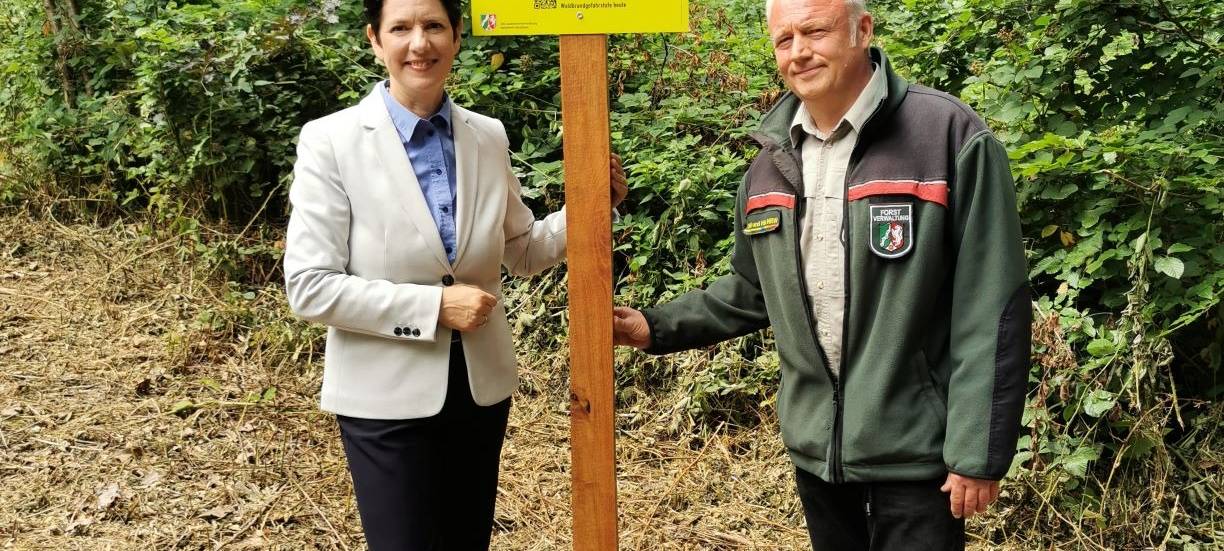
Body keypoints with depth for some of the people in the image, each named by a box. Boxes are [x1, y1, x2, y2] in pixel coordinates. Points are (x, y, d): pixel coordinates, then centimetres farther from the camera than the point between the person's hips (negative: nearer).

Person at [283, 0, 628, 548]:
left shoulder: (488, 136, 0)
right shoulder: (330, 141, -13)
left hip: (481, 386, 5)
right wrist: (433, 307, -20)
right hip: (388, 397, -4)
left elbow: (522, 252, 11)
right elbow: (309, 287, -15)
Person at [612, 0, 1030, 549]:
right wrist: (658, 328, 6)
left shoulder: (949, 136, -13)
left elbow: (991, 310, -14)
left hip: (914, 452, -5)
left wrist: (978, 452, -16)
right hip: (815, 448, 6)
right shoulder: (773, 161, 7)